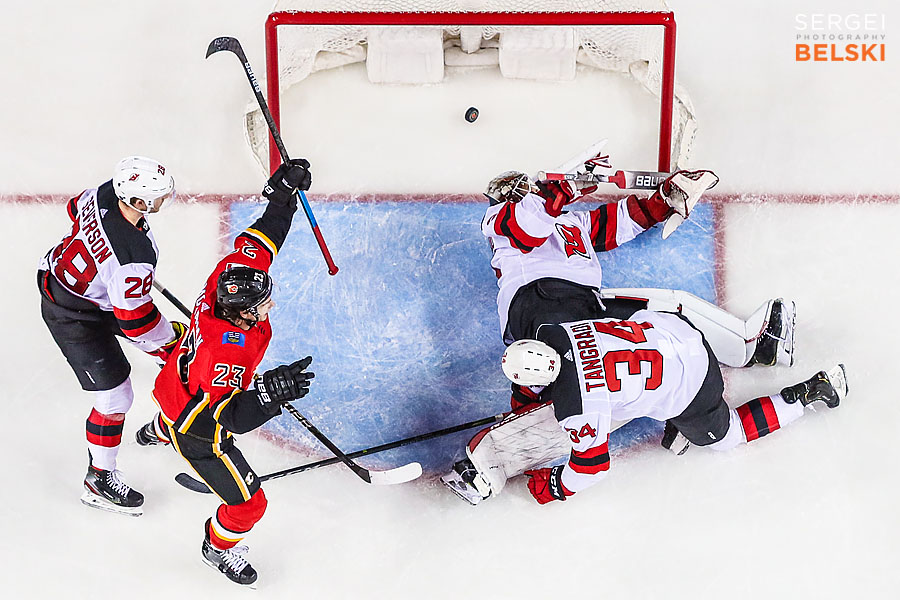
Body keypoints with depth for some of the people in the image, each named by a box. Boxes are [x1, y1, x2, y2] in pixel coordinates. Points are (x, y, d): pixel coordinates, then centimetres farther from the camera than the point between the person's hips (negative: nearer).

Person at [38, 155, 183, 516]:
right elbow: (136, 320, -27)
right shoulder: (135, 258, -40)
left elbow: (77, 209, 6)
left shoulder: (108, 192, -18)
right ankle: (99, 481, 20)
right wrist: (169, 348, -9)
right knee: (115, 398, 2)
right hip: (71, 315, -9)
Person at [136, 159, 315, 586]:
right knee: (248, 503, 4)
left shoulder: (231, 276, -24)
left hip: (178, 384, 9)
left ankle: (157, 432, 82)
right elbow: (224, 417, -46)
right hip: (195, 430, -8)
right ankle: (218, 549, 37)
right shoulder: (228, 351, -45)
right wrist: (271, 391, -57)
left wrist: (283, 191, -11)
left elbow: (261, 240, -9)